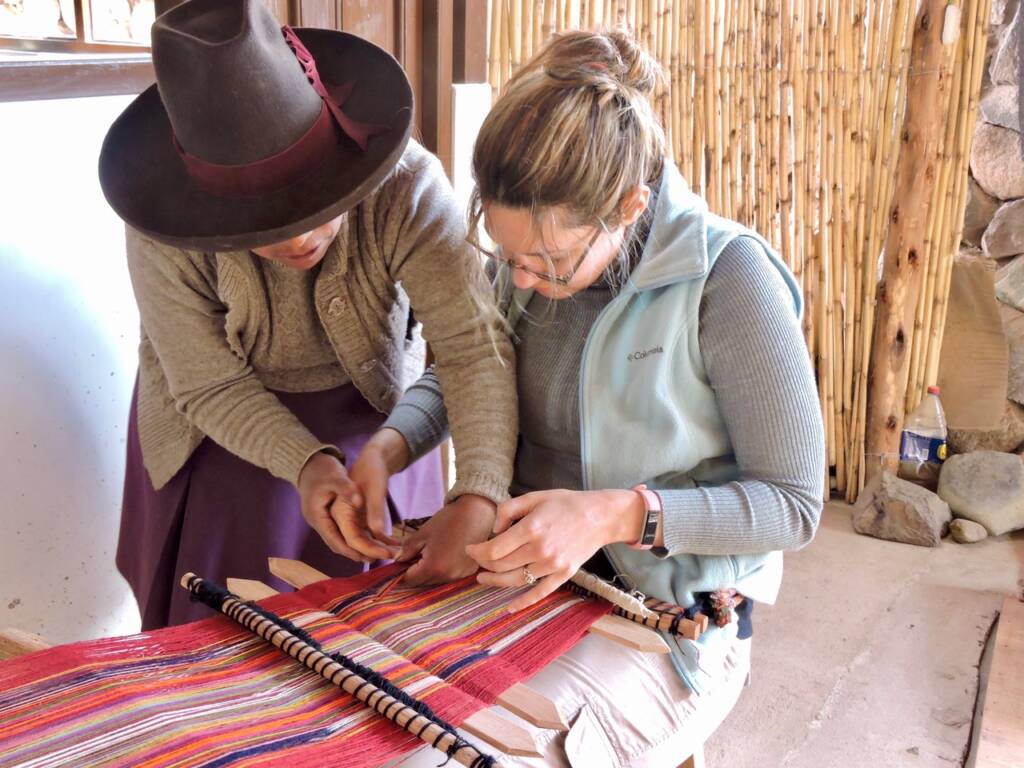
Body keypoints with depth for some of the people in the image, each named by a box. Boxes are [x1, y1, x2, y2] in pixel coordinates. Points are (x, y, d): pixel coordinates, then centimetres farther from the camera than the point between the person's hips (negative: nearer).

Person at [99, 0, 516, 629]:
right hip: (224, 432, 0)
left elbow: (474, 342, -34)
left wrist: (481, 493, -47)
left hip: (374, 413, 1)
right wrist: (307, 463, -35)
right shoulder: (165, 239, -27)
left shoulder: (407, 185, -29)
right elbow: (212, 387, -18)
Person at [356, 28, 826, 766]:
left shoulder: (727, 278, -19)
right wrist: (386, 447, -9)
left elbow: (794, 503, -14)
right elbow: (452, 378, 13)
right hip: (526, 578, 5)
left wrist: (615, 514, -27)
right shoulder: (527, 263, -2)